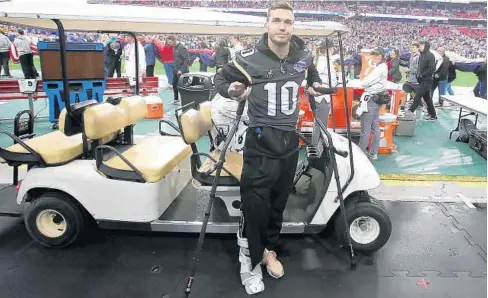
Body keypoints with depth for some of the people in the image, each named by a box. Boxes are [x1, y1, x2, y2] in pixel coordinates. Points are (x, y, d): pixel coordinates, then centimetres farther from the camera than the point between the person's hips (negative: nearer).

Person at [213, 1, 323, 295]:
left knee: (279, 202, 15)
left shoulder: (304, 57, 4)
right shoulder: (248, 58, -10)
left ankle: (269, 249, 37)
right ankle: (249, 264, 16)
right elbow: (220, 78, 3)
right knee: (255, 206, -5)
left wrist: (316, 84, 9)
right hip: (261, 141, -4)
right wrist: (231, 89, -17)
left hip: (290, 140, 5)